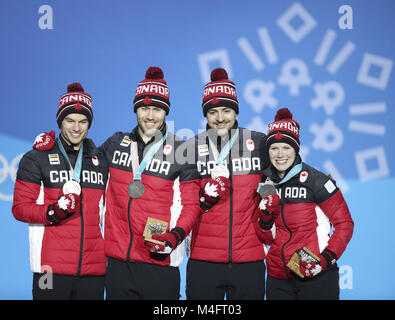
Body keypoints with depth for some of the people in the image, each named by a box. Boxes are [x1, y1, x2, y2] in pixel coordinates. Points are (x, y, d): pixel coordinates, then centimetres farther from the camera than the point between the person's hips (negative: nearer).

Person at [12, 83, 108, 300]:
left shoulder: (100, 162, 16)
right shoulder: (36, 159, 2)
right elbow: (20, 208, -1)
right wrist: (54, 212, -18)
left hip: (93, 270, 4)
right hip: (52, 269, -4)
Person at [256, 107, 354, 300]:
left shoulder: (315, 180, -9)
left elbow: (345, 224, -5)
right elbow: (266, 239, 9)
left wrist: (326, 258, -16)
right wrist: (265, 214, -9)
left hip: (316, 276, -5)